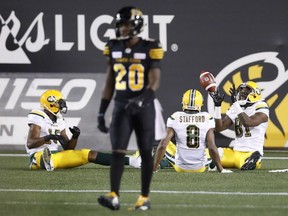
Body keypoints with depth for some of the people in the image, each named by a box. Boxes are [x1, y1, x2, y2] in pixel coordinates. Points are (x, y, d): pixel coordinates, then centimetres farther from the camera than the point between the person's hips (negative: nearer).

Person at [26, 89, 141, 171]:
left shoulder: (59, 120, 16)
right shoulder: (38, 118, -8)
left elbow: (68, 147, 15)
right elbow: (30, 144, -20)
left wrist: (75, 137, -6)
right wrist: (49, 137, -33)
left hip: (57, 154, 7)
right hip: (39, 154, -7)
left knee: (89, 154, -2)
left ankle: (130, 161, -5)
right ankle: (47, 162, -85)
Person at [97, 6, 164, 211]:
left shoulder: (150, 48, -9)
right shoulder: (115, 48, 5)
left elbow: (155, 82, -12)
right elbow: (110, 83, 10)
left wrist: (140, 100, -30)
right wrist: (101, 112, 7)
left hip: (144, 108, -3)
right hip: (121, 107, 3)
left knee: (146, 153, 4)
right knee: (117, 151, -9)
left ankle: (145, 198, 14)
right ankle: (114, 196, -16)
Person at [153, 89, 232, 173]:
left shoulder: (175, 118, -11)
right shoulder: (207, 119, -11)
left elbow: (163, 146, -13)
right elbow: (212, 148, -14)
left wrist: (154, 169, -7)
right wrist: (221, 170, -6)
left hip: (180, 167, -1)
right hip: (200, 168, 1)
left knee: (164, 144, 25)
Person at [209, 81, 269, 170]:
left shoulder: (260, 108, -7)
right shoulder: (235, 108, 13)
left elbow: (248, 122, -26)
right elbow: (219, 128, 8)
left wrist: (235, 103, -24)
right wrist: (217, 106, 0)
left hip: (251, 153, -5)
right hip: (235, 152, 5)